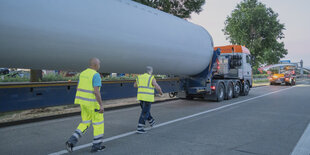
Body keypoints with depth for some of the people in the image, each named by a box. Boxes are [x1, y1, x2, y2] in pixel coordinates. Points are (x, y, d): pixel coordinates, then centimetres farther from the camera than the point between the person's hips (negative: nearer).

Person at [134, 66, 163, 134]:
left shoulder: (139, 77, 8)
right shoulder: (152, 78, -9)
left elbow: (135, 85, 23)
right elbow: (158, 88, -14)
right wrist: (160, 92, 8)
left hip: (141, 97, 6)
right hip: (148, 98, -6)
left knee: (145, 110, 27)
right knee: (144, 113, -1)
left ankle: (151, 121, 40)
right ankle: (139, 128, -2)